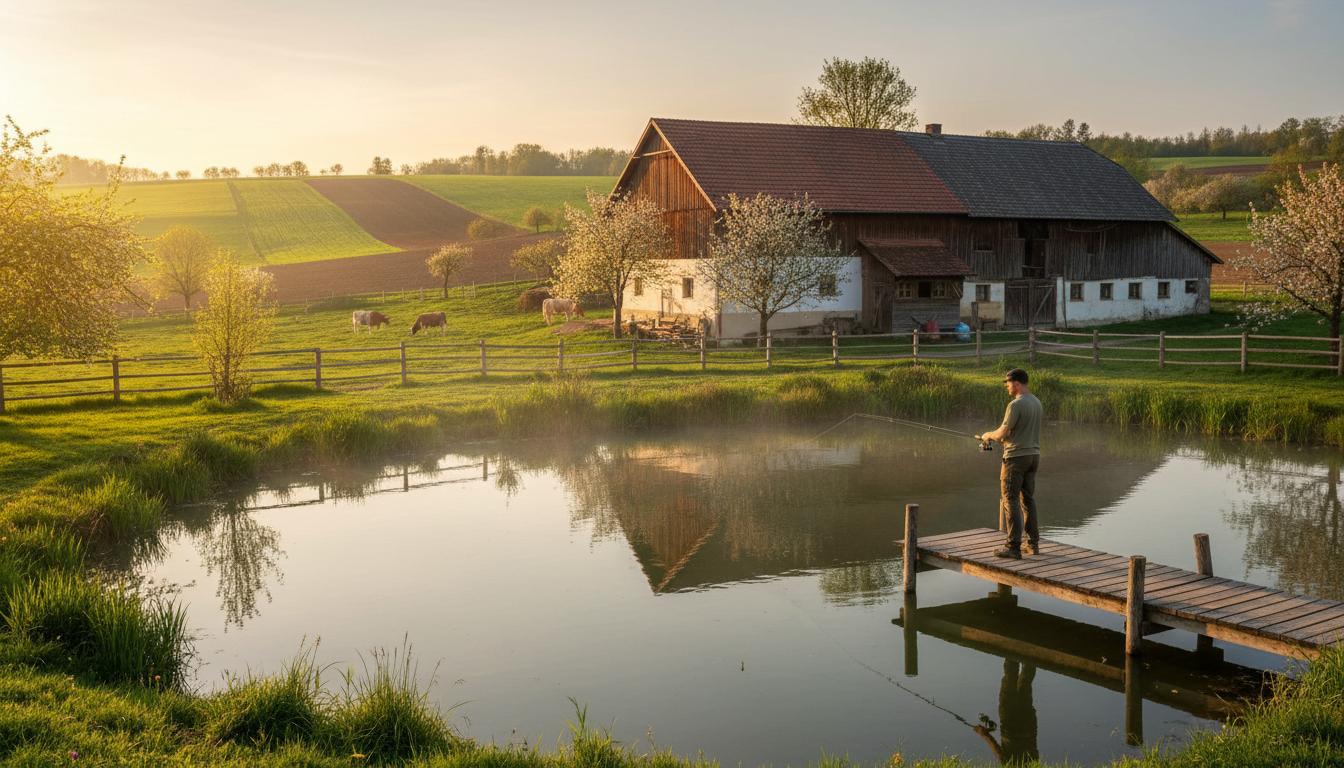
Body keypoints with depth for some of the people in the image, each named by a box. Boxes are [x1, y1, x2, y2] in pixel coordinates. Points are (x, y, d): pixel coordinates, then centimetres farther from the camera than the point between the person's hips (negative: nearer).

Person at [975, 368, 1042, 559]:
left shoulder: (1016, 404, -18)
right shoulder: (1036, 402, 10)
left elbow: (1003, 432, -16)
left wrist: (988, 435, 4)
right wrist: (996, 437, 18)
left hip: (1016, 457, -8)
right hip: (1033, 455, 8)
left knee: (1010, 500, -4)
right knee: (1028, 499, 15)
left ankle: (1013, 547, -6)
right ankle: (1033, 543, 18)